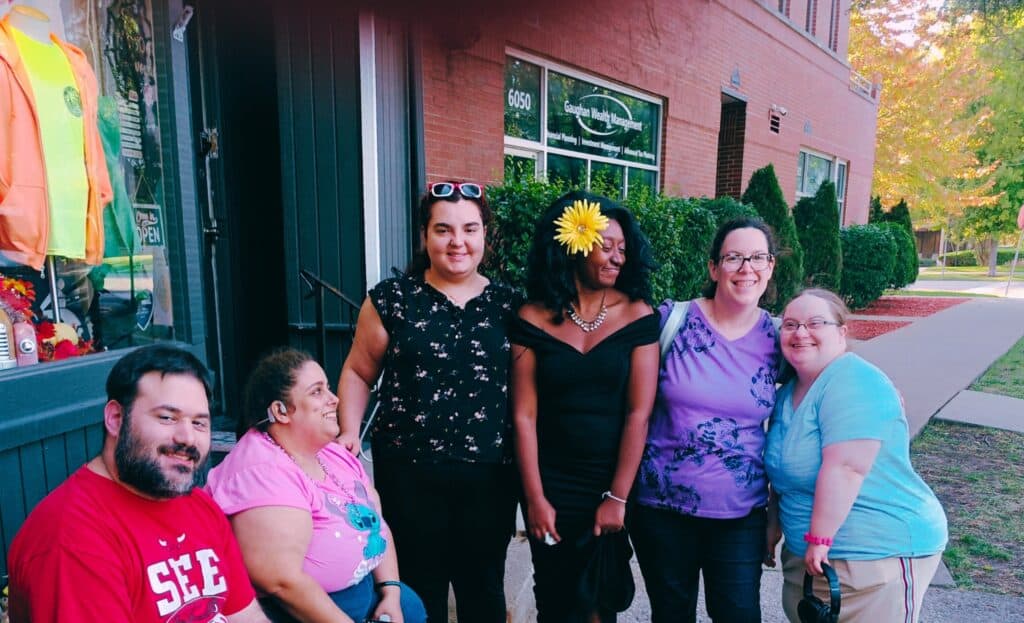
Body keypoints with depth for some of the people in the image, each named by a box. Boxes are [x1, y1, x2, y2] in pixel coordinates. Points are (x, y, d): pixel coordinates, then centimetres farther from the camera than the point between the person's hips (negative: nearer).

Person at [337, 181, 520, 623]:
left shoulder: (507, 304, 2)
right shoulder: (391, 298, -2)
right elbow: (358, 372, 5)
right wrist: (350, 432, -8)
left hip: (489, 473, 2)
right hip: (410, 471, -1)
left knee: (484, 587, 17)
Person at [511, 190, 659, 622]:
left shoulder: (637, 315, -6)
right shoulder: (533, 318, -6)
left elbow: (639, 413, -9)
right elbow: (524, 415, -7)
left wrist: (618, 496, -11)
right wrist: (535, 497, -8)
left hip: (613, 482, 0)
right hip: (551, 483, 1)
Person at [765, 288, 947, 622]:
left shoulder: (855, 384, -21)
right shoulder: (789, 392, 6)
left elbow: (845, 469, -28)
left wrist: (819, 538, -23)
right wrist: (775, 523, 16)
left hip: (880, 552, -8)